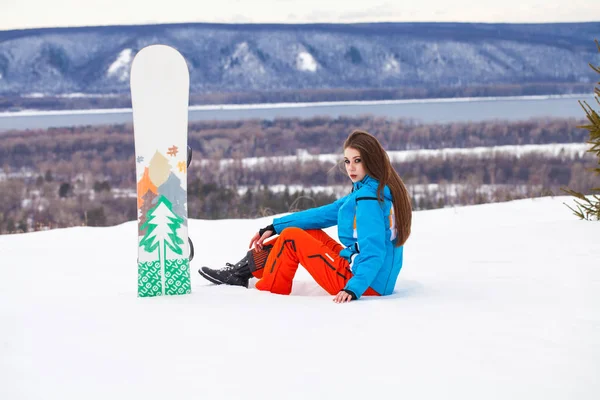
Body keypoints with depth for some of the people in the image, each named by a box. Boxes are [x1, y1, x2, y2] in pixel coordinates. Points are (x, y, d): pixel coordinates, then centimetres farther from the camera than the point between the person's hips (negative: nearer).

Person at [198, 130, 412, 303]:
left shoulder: (368, 198, -19)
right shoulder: (380, 189, 11)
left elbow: (373, 252, -27)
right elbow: (326, 213, 14)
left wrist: (354, 288, -37)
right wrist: (274, 227, 15)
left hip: (364, 283, -10)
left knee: (291, 237, -2)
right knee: (309, 231, 17)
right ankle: (241, 271, 20)